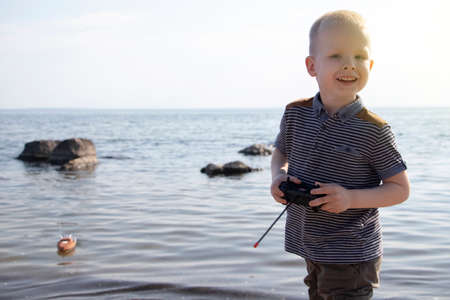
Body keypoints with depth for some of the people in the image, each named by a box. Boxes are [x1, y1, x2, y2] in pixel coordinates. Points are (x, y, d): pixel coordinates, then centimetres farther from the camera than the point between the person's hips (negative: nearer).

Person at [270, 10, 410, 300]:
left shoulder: (374, 130, -16)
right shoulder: (295, 114, -3)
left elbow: (401, 189, -9)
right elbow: (281, 152, 16)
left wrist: (350, 198, -24)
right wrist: (278, 177, -6)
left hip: (353, 255, -5)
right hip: (310, 247, 5)